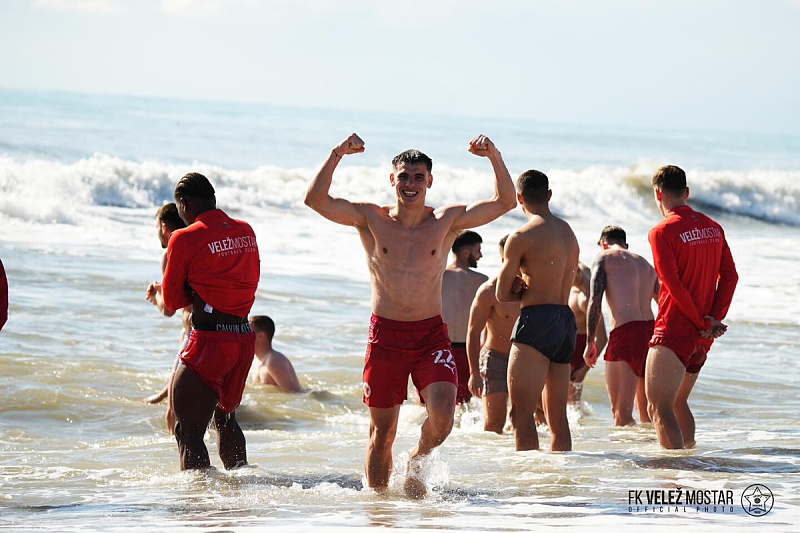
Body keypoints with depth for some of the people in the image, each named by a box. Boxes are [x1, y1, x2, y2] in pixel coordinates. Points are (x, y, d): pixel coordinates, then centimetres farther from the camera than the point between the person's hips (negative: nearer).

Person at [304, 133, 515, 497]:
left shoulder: (448, 221, 4)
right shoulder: (370, 218, 2)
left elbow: (504, 202, -1)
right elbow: (315, 200, -9)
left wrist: (494, 157, -15)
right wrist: (337, 156, -19)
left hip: (432, 334, 0)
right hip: (385, 335, 0)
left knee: (442, 417, -17)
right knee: (382, 431, 5)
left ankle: (417, 463, 14)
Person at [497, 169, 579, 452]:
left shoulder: (521, 237, -9)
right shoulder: (569, 233, 14)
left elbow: (503, 294, -4)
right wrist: (532, 290, 5)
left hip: (537, 322, -8)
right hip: (567, 320, 8)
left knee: (521, 413, -8)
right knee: (558, 416, 13)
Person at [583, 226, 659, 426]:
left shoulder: (604, 258, 6)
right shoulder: (646, 264, 24)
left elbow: (595, 301, -6)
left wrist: (590, 343, -5)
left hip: (625, 333, -6)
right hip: (652, 331, 6)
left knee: (621, 413, -7)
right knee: (648, 415, 13)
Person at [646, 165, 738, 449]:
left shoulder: (662, 232, -11)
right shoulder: (713, 228, 10)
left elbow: (674, 284, -17)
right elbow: (730, 276, 6)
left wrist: (704, 323, -11)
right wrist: (714, 319, -2)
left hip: (674, 331, -7)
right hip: (702, 338, 8)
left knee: (659, 408, -7)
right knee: (678, 402, 23)